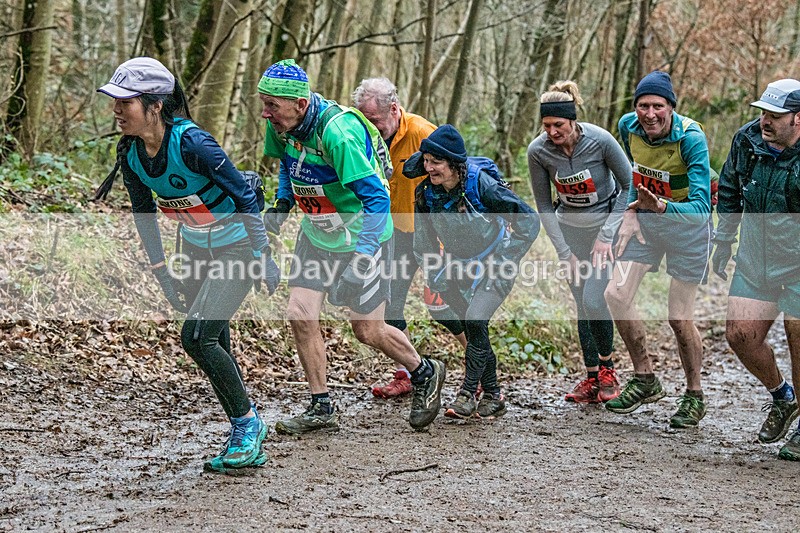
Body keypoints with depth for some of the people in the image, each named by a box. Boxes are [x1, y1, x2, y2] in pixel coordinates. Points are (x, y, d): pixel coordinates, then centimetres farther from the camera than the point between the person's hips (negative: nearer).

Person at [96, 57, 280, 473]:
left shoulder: (191, 143, -29)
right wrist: (163, 275, 6)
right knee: (214, 344, 11)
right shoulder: (130, 151, -8)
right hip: (196, 249, 8)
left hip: (237, 246, -7)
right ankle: (246, 440, 25)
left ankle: (248, 423, 2)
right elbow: (144, 213, 6)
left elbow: (245, 198, -23)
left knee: (197, 337, -17)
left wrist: (265, 260, -19)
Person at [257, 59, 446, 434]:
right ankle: (321, 409, 9)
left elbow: (377, 197, -32)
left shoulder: (338, 132, -32)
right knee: (300, 315, -3)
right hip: (316, 233, 7)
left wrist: (364, 255, -38)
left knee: (367, 329, 2)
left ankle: (425, 374, 30)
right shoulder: (282, 126, -8)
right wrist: (281, 203, 6)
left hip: (361, 236, -7)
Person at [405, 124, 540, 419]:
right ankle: (492, 396, 16)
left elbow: (529, 220, -16)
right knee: (473, 328, 1)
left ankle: (468, 394, -11)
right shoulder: (426, 193, -9)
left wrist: (506, 259, -15)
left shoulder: (481, 185, -24)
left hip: (496, 265, -5)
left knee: (475, 320, -22)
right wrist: (434, 276, 1)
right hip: (461, 264, 5)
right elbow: (423, 241, 7)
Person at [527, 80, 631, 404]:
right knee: (582, 304, 2)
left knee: (593, 300, -16)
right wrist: (564, 252, -8)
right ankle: (592, 378, 12)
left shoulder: (600, 141, -24)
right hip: (569, 225, 3)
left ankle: (607, 368, 5)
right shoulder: (538, 151, -16)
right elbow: (544, 206, -4)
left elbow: (628, 186, -11)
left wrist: (607, 236, -15)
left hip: (605, 221, -3)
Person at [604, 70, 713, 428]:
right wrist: (631, 213, 3)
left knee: (680, 318, -3)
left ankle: (694, 396, 19)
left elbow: (701, 204, -35)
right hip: (645, 219, 5)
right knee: (616, 294, -7)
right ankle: (645, 380, 9)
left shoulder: (691, 138, -29)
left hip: (687, 222, -5)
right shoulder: (628, 126, -12)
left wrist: (662, 206, -51)